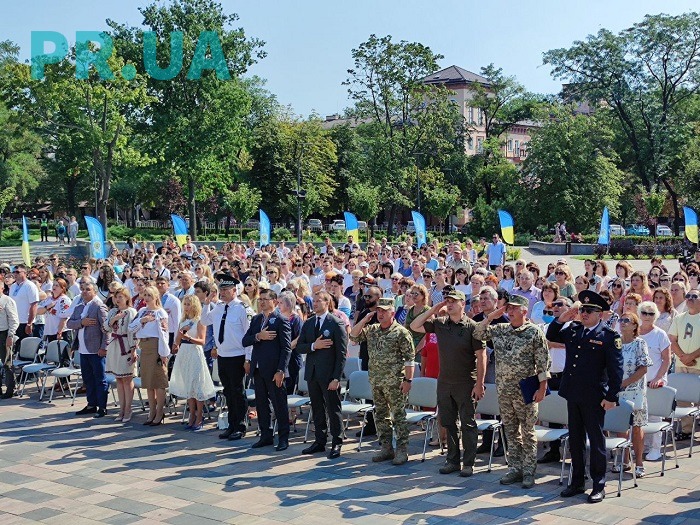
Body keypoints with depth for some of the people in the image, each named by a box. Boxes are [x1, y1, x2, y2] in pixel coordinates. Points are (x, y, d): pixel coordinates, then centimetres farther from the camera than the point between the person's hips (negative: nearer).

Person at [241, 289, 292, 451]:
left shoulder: (281, 320, -8)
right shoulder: (256, 319, 13)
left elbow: (286, 348, -12)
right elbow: (245, 341, 6)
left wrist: (281, 371, -18)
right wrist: (258, 336, -13)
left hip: (274, 371, -7)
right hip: (258, 369, 7)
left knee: (279, 405, 1)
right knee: (261, 404, 12)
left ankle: (283, 438, 10)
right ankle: (266, 436, 23)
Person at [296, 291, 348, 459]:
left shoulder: (336, 324, -8)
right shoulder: (308, 323, 11)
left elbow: (342, 353, -11)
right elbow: (299, 347, 8)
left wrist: (336, 378, -16)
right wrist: (313, 346, -13)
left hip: (329, 375, -6)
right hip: (312, 374, 6)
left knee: (333, 410, 0)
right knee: (317, 409, 13)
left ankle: (337, 444, 9)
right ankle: (320, 441, 22)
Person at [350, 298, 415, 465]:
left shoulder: (401, 332, -9)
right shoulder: (371, 330, 11)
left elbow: (409, 358, -10)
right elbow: (353, 336, 10)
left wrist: (408, 379, -15)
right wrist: (364, 320, 1)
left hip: (394, 382, -7)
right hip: (375, 381, 7)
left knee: (398, 415, -1)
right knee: (380, 415, 12)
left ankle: (402, 450, 4)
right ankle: (386, 448, 22)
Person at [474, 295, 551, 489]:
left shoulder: (534, 332, -7)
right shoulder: (499, 329, 8)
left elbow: (543, 362, -8)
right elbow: (478, 334, 11)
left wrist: (542, 387, -12)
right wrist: (491, 316, 2)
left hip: (525, 391, -5)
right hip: (504, 390, 5)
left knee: (527, 432, 2)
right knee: (511, 431, 12)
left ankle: (529, 471, 9)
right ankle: (514, 469, 20)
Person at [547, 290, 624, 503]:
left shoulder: (609, 336, -9)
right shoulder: (573, 330, 7)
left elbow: (616, 368, -11)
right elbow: (551, 336, 19)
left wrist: (611, 397, -13)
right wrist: (561, 319, 1)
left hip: (594, 397, -6)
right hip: (573, 394, 6)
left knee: (596, 440, 4)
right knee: (575, 439, 13)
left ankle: (599, 485, 13)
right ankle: (577, 482, 24)